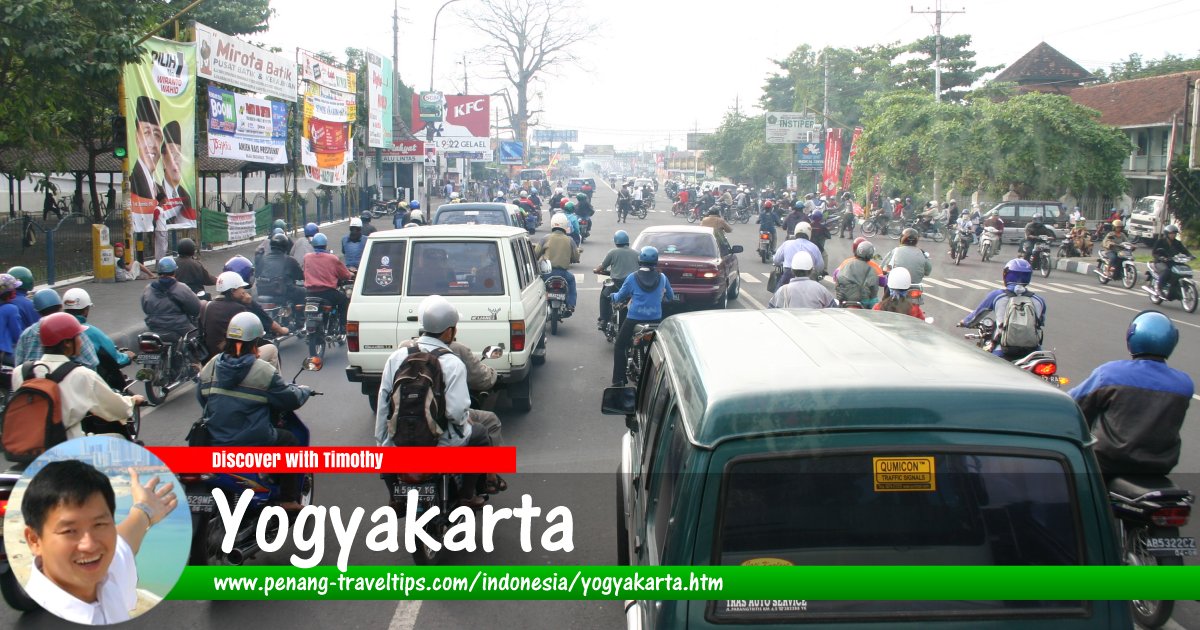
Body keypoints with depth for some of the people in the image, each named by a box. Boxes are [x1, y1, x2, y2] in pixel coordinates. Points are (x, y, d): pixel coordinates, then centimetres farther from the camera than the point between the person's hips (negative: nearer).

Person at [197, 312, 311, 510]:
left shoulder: (211, 366, 2)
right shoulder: (264, 371, -13)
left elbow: (201, 398, 14)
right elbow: (290, 399, -6)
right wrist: (303, 390, 16)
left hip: (214, 442, 6)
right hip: (254, 443, -6)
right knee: (290, 441, 20)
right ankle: (289, 500, 16)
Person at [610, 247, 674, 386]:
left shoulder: (632, 278, -5)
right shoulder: (662, 277, 1)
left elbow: (619, 297, 5)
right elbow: (670, 296, 16)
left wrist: (613, 297, 28)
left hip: (634, 319, -2)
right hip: (656, 320, 2)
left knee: (619, 347, 12)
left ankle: (618, 381, 7)